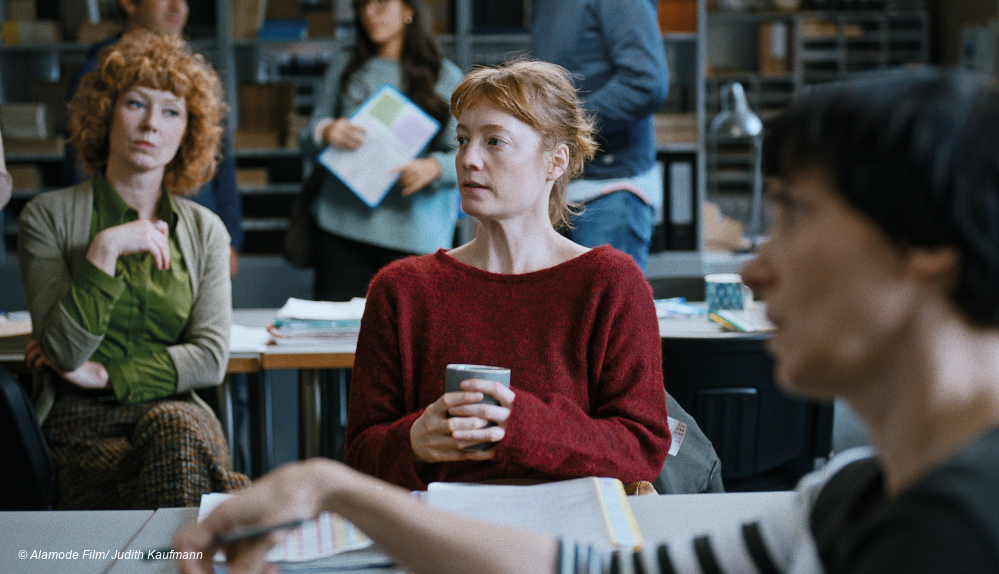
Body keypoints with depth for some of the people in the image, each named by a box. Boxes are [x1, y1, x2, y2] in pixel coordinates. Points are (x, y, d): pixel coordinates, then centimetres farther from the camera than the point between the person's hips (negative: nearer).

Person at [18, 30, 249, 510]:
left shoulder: (205, 230, 14)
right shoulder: (49, 217, 5)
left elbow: (210, 357, 4)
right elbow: (63, 352, -6)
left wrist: (106, 376, -5)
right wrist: (105, 250, -14)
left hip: (177, 413, 3)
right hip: (81, 429, -2)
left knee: (176, 425, -35)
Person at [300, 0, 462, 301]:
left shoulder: (446, 77, 8)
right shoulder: (344, 67, 16)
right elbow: (308, 139, 15)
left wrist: (433, 167, -20)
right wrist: (325, 132, -8)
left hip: (414, 234, -2)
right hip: (343, 227, 2)